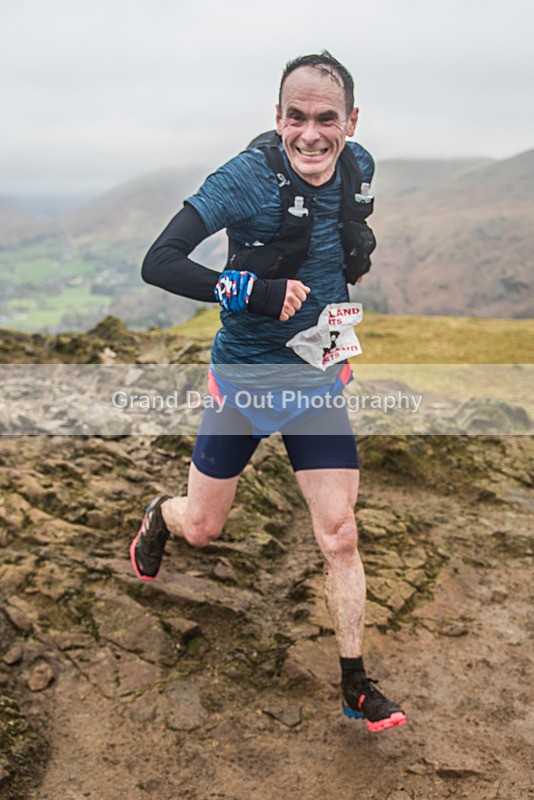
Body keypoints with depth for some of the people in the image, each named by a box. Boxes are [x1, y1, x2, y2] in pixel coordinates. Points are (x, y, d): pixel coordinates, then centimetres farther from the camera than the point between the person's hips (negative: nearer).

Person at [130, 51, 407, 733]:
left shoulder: (358, 168, -4)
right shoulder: (246, 177, -21)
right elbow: (158, 263, -26)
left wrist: (361, 241, -1)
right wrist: (254, 290, -36)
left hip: (318, 376, 3)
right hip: (244, 375, -3)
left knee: (339, 537, 0)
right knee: (201, 527, 13)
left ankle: (356, 688, 18)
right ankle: (159, 517, 52)